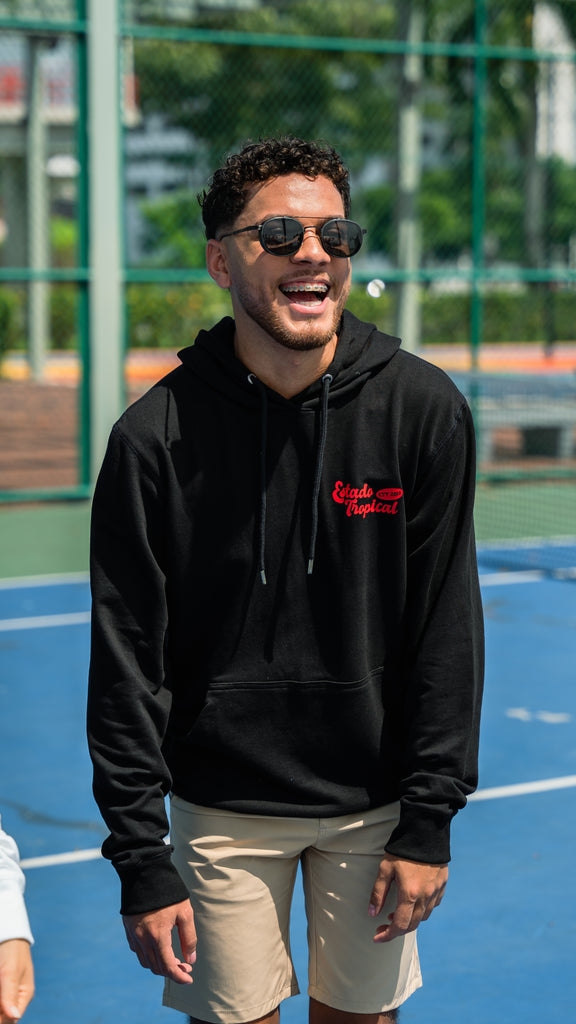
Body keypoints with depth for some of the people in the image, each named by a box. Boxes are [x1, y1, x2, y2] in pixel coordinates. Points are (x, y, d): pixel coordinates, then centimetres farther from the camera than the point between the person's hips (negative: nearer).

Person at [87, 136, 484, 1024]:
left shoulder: (423, 410, -8)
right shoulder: (157, 435, -10)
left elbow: (446, 630, -4)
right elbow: (129, 665, -7)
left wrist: (429, 820, -5)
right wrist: (142, 861, -9)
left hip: (373, 805, 1)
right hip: (224, 809, -1)